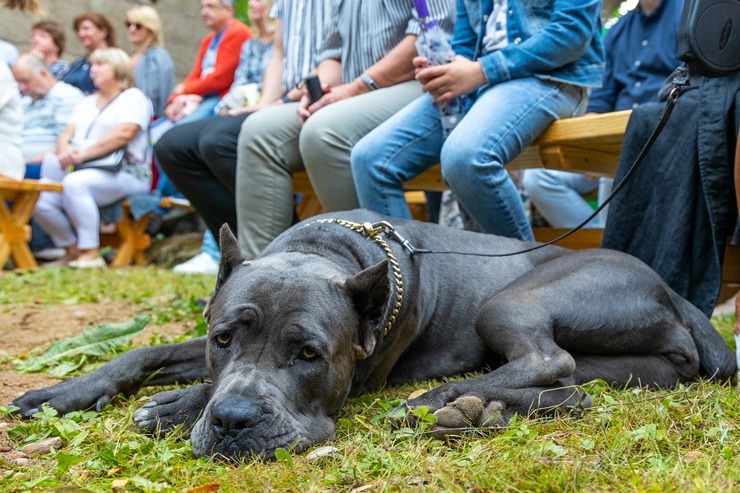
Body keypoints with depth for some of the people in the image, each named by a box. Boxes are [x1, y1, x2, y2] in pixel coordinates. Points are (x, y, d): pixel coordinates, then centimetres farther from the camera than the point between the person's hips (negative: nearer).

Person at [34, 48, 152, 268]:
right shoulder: (87, 102, 27)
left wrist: (83, 154, -21)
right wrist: (65, 149, -10)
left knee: (75, 183, -36)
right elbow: (67, 134, 16)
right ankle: (72, 250, 0)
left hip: (125, 174, -7)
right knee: (39, 196, -16)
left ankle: (91, 254, -29)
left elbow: (123, 133, -16)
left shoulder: (133, 97, 2)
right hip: (84, 172, 8)